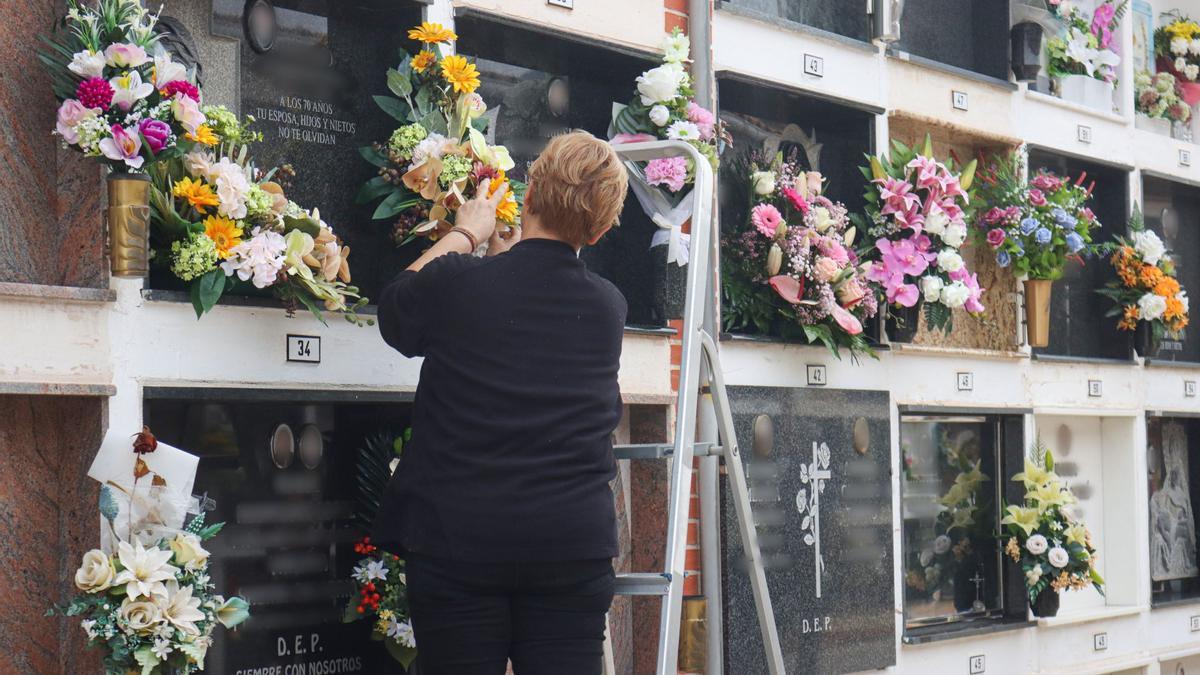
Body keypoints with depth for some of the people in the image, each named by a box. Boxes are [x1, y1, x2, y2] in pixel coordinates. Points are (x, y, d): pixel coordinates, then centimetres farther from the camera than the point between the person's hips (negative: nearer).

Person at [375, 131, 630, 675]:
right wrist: (502, 250, 33)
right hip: (574, 546, 2)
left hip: (457, 539, -2)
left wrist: (463, 234, 23)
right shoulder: (609, 308, 0)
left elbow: (394, 312, 14)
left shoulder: (455, 283, -9)